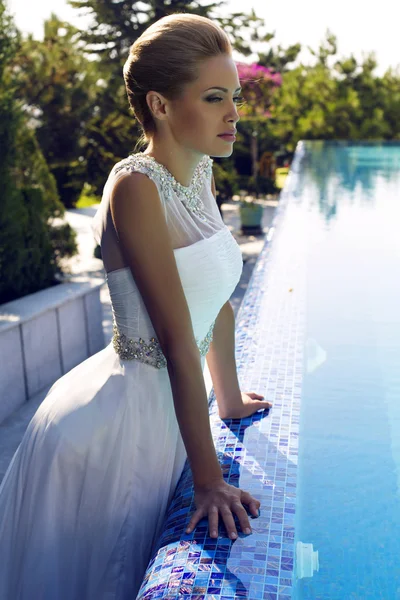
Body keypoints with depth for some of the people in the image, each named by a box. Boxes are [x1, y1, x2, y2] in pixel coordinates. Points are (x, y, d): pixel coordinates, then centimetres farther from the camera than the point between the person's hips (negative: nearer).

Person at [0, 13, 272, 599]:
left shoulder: (200, 174, 3)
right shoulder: (135, 187, -23)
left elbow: (217, 299, 10)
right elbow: (178, 342, -25)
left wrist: (230, 398, 19)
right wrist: (209, 480, -19)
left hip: (164, 412, 8)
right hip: (119, 419, -7)